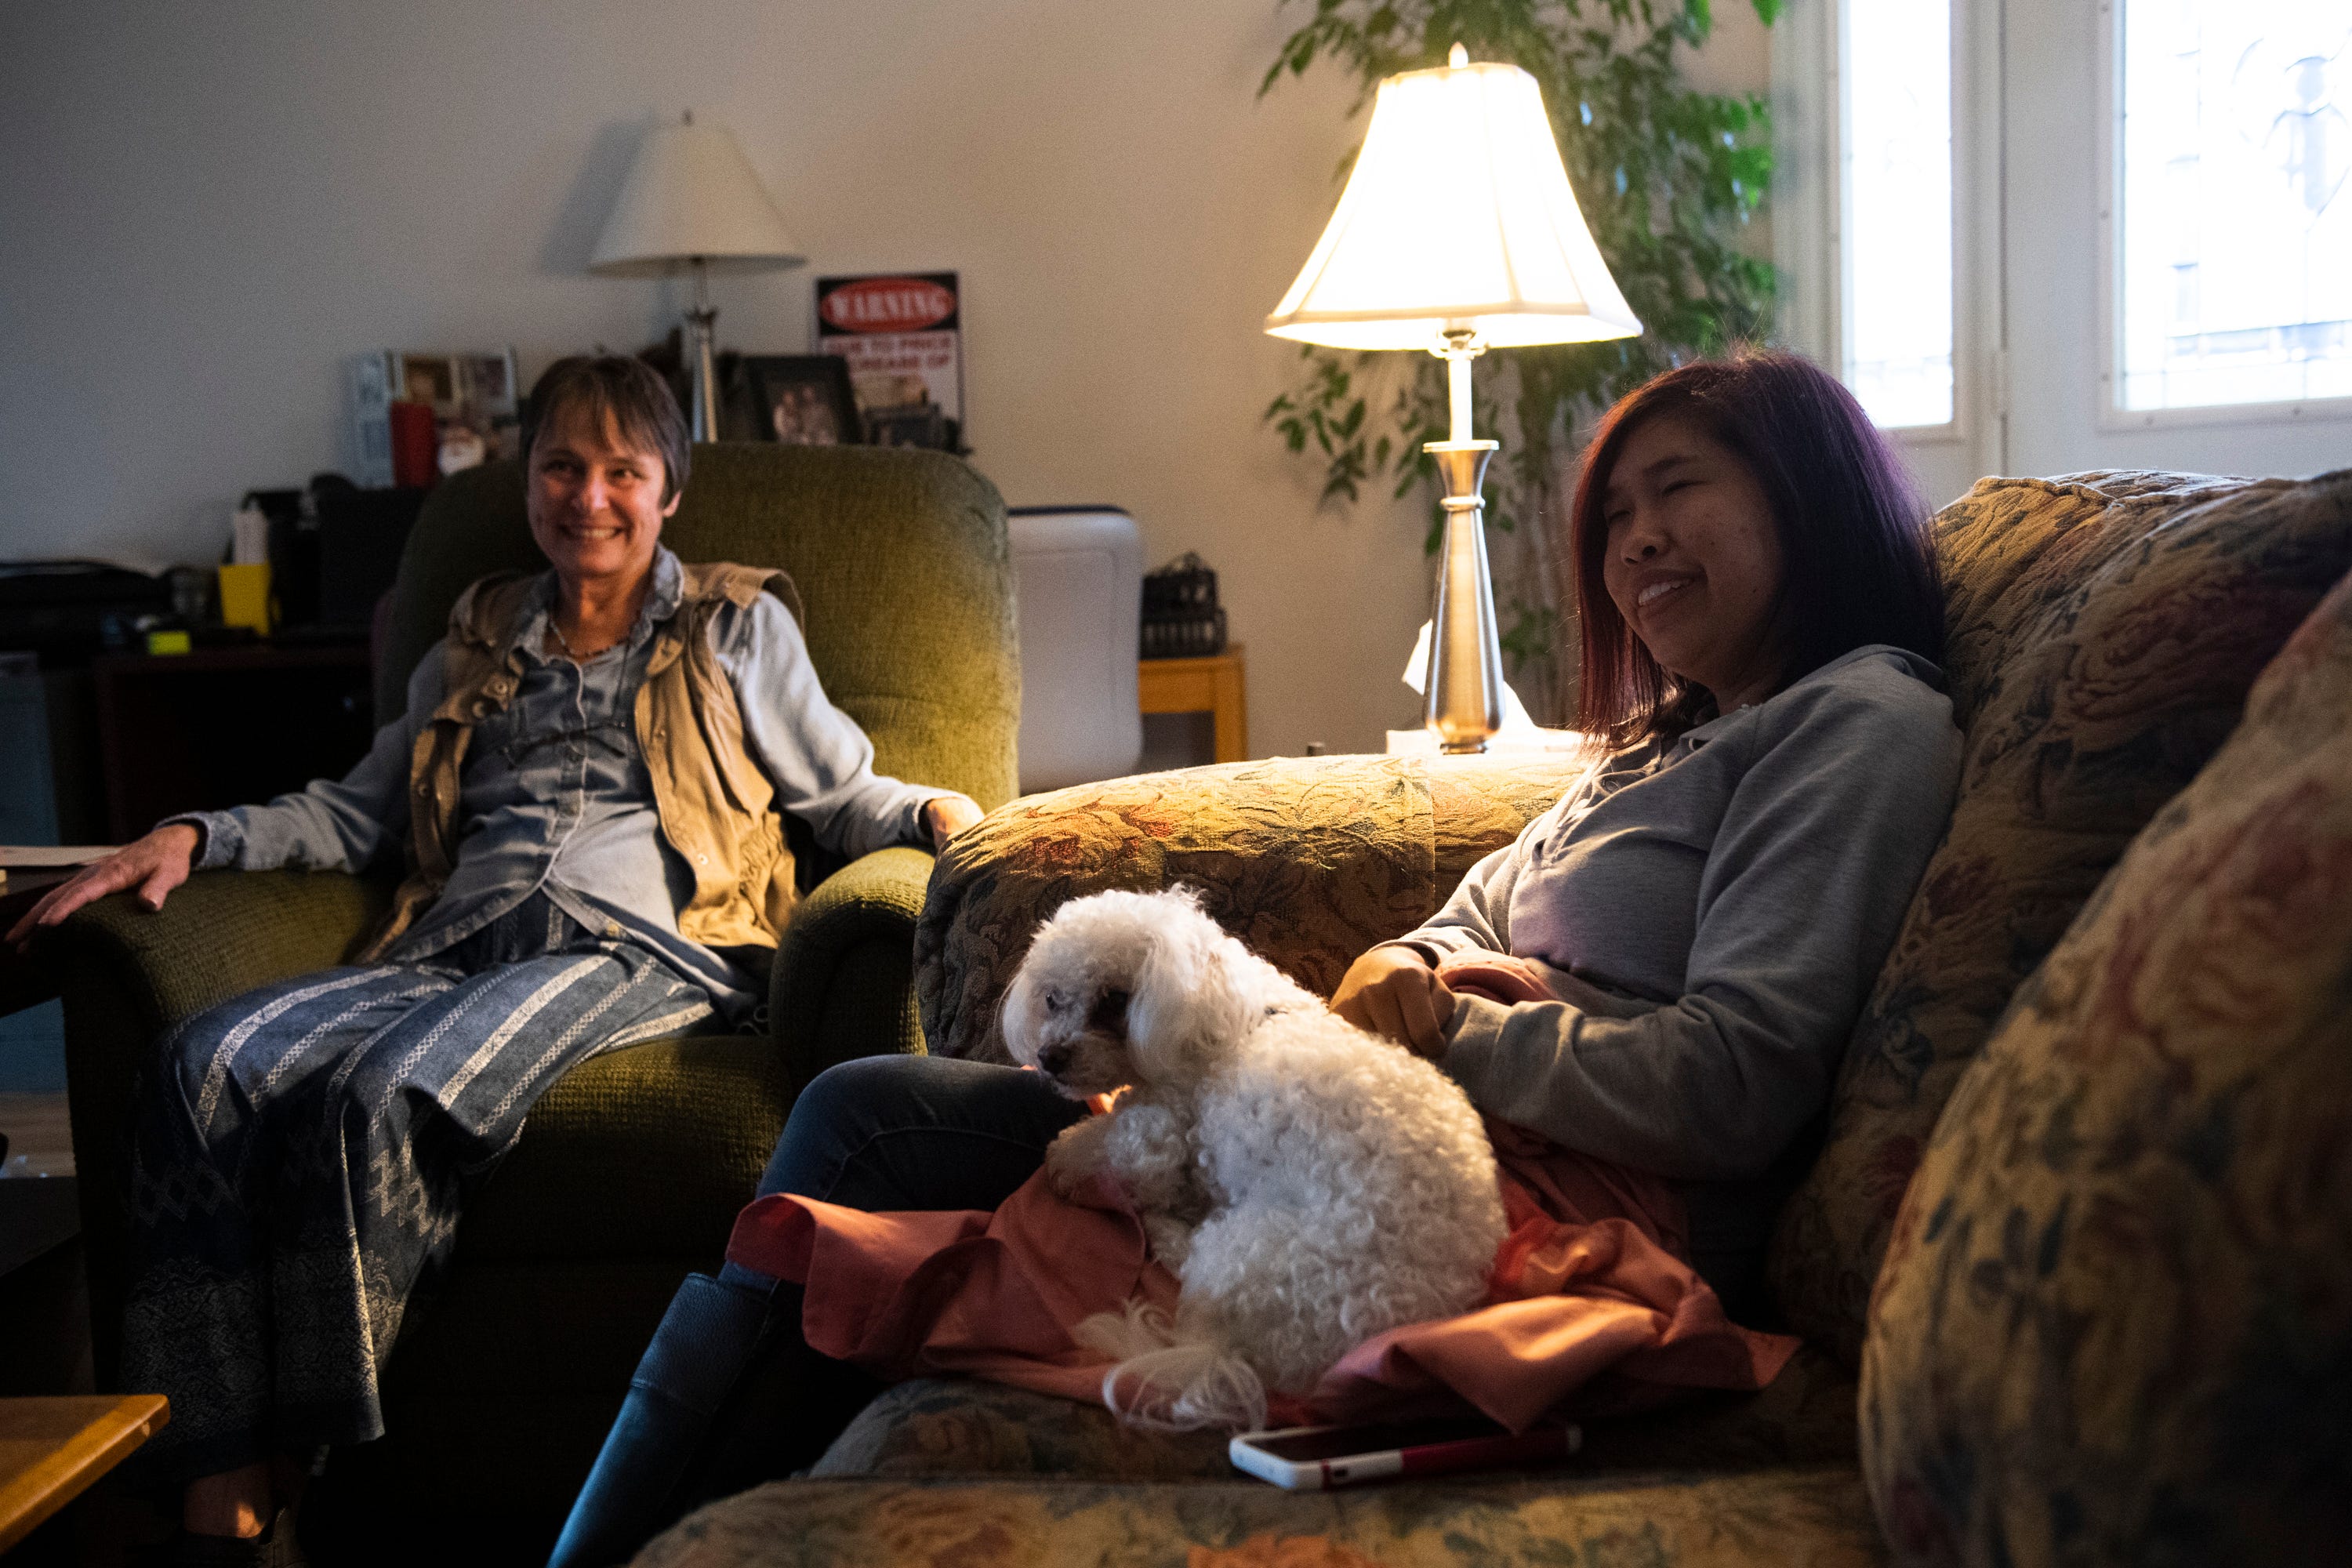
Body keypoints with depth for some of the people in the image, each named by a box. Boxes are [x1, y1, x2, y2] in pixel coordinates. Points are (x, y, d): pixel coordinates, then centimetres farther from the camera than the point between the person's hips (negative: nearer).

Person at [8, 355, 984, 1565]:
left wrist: (934, 812, -4)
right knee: (206, 1068, -26)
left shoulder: (738, 627, 22)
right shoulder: (478, 648, 31)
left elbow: (841, 794, 18)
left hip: (636, 950, -4)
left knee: (385, 1094, -34)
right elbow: (357, 809, 31)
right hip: (452, 948, 5)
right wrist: (195, 837, 15)